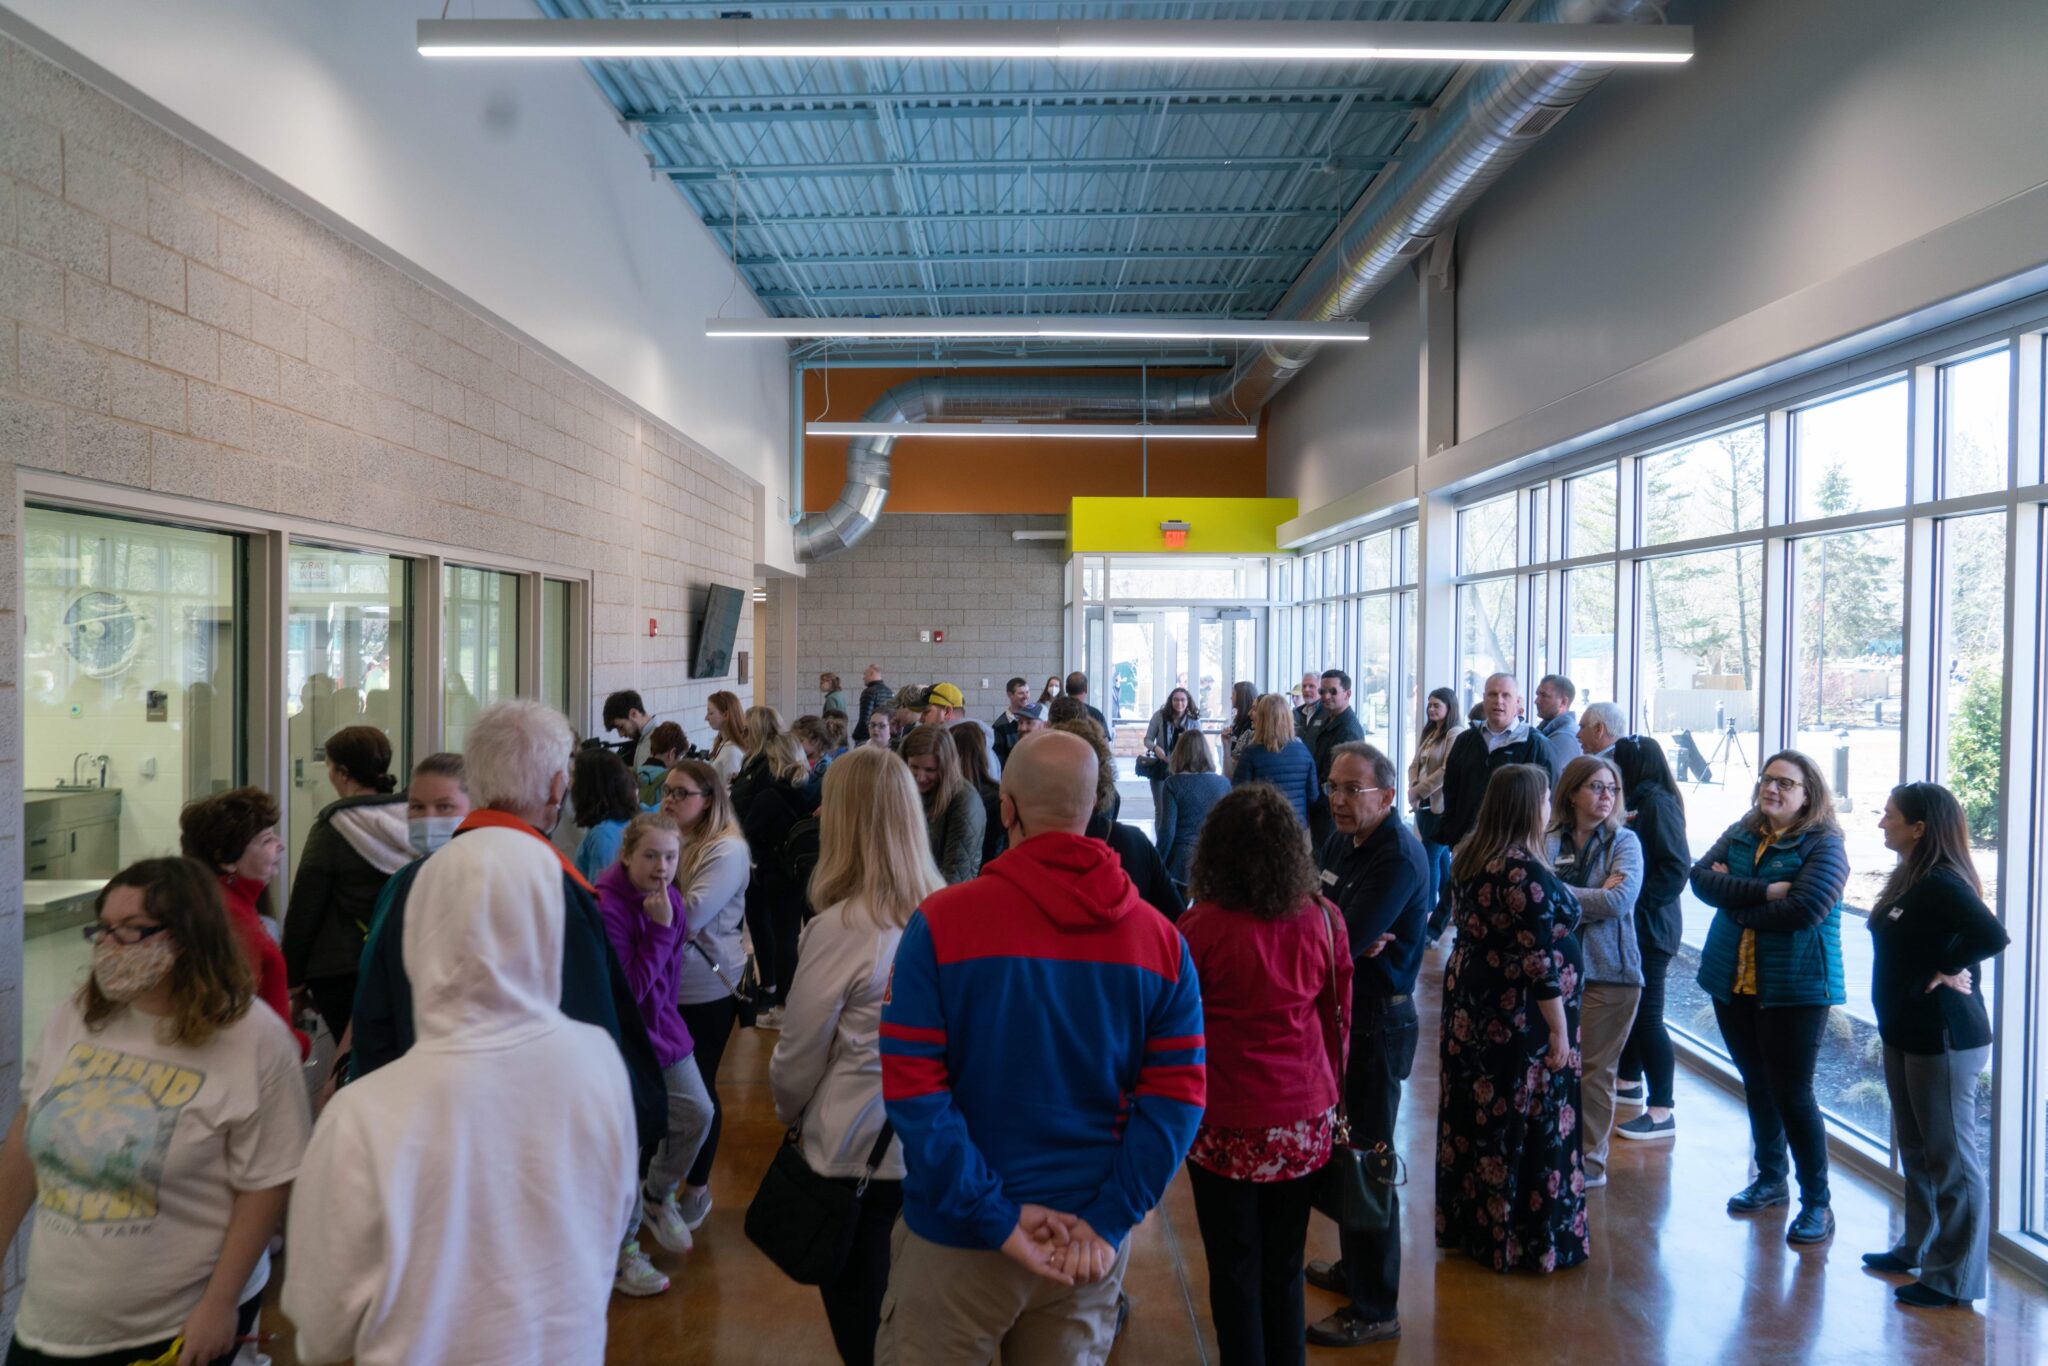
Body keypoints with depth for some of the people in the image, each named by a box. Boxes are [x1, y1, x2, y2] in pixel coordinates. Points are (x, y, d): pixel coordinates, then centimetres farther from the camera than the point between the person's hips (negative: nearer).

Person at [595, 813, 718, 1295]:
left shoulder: (668, 898, -1)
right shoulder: (605, 907, -25)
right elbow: (628, 990, -25)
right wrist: (660, 928, -30)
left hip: (662, 1025, 8)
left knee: (697, 1113, 11)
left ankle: (658, 1197, 38)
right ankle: (621, 1252, 21)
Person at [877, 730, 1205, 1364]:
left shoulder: (941, 921, -14)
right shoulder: (1161, 940, -4)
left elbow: (911, 1088, -16)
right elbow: (1179, 1096, -7)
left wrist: (995, 1215, -13)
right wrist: (1106, 1220, -9)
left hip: (959, 1240, -2)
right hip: (1092, 1250, 3)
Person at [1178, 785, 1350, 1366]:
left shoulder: (1198, 926, -15)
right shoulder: (1322, 920, -6)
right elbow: (1337, 1020, 4)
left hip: (1226, 1124, -3)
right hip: (1304, 1122, 3)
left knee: (1236, 1272, 11)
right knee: (1284, 1266, 18)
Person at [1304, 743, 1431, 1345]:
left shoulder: (1399, 857, -20)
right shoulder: (1342, 839, 6)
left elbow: (1345, 939, -27)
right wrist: (1350, 940, -16)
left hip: (1377, 1023, -8)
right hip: (1342, 1012, 8)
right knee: (1344, 1151, 19)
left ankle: (1375, 1309, 15)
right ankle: (1356, 1266, 38)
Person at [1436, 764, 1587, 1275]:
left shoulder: (1467, 857, 2)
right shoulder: (1528, 875, -22)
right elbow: (1539, 963, -21)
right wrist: (1559, 1030, -14)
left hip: (1470, 1010, 8)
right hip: (1521, 1020, -8)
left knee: (1476, 1118, 16)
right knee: (1529, 1124, 6)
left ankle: (1467, 1224, 29)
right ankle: (1527, 1242, 17)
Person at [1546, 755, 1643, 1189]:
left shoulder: (1624, 841, 1)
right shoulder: (1550, 840, 4)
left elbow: (1621, 898, -13)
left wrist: (1562, 894, -10)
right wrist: (1593, 899, -14)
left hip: (1610, 970, -1)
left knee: (1594, 1069, 5)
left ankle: (1591, 1161, 17)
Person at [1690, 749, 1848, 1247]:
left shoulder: (1824, 845, -9)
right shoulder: (1741, 832, 8)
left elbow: (1804, 909, -23)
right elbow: (1701, 876, -7)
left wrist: (1734, 900, -11)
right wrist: (1763, 892, -20)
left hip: (1796, 987, -6)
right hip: (1734, 981, 6)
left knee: (1793, 1093, -1)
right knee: (1756, 1083, 17)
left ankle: (1816, 1202, 14)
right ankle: (1770, 1178, 34)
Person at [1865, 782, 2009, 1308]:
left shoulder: (1941, 884, -20)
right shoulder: (1910, 879, 9)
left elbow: (1992, 936, -34)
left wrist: (1943, 972, -21)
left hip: (1943, 1039, -10)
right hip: (1905, 1033, 10)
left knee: (1950, 1157, 2)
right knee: (1915, 1148, 21)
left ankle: (1956, 1279, 12)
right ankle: (1919, 1246, 36)